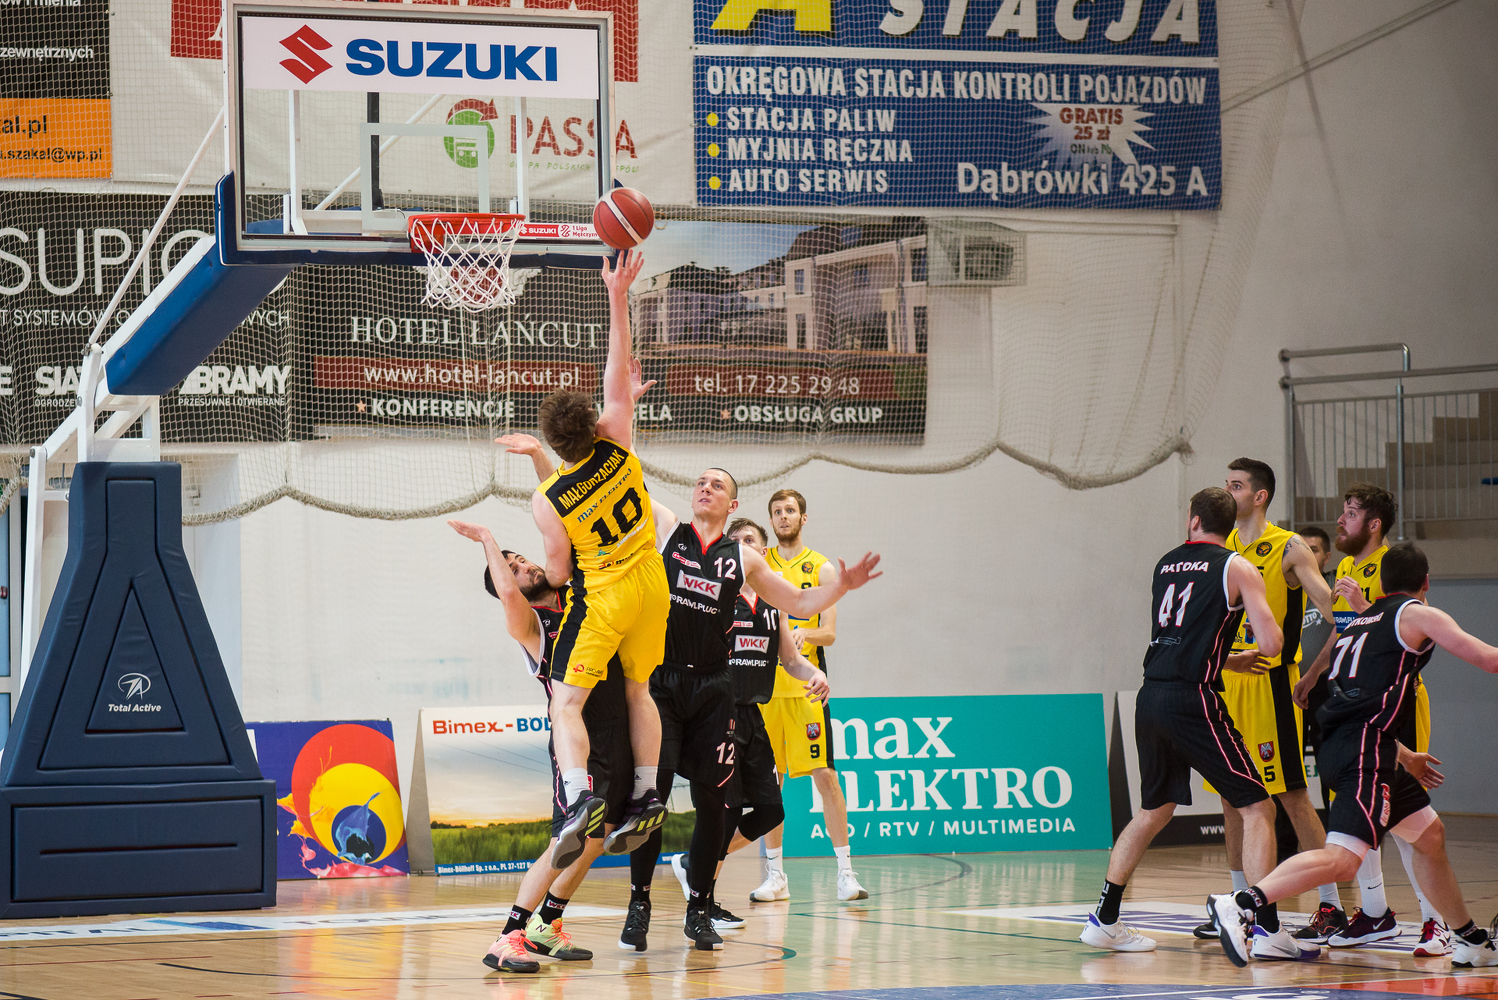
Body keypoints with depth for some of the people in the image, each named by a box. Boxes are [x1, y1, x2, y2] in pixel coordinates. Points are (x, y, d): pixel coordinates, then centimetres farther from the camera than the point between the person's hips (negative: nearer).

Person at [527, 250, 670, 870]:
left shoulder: (548, 501, -19)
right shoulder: (616, 445, -13)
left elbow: (559, 573, -8)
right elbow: (619, 370, -6)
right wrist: (618, 296, -6)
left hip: (602, 595, -5)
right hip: (650, 581, 5)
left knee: (566, 702, -2)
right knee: (638, 688, 19)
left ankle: (580, 797, -23)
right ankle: (647, 796, 20)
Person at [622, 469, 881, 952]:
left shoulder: (743, 559, 13)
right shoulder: (665, 528, 7)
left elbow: (797, 603, 19)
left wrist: (841, 585, 4)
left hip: (712, 689, 3)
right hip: (659, 680, -3)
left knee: (712, 800, 2)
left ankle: (699, 910, 15)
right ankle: (639, 903, 2)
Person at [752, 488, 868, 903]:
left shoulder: (820, 568, 4)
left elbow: (829, 633, -2)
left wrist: (804, 633, -22)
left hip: (805, 685, -2)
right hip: (764, 685, 2)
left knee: (825, 776, -7)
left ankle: (845, 872, -4)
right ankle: (775, 875, 11)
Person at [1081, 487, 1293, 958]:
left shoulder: (1165, 564, 18)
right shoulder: (1237, 569, 1)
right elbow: (1271, 645, -6)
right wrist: (1268, 627, 16)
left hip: (1150, 698, 6)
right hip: (1192, 699, -6)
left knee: (1154, 810, 22)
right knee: (1256, 808, -1)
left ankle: (1104, 919, 23)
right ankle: (1267, 927, -11)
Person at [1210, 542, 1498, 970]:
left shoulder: (1363, 619, 26)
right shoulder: (1419, 615, 3)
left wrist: (1405, 757, 43)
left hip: (1340, 743, 9)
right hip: (1364, 747, -9)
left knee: (1430, 834, 22)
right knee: (1343, 858, -20)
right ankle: (1241, 904, -30)